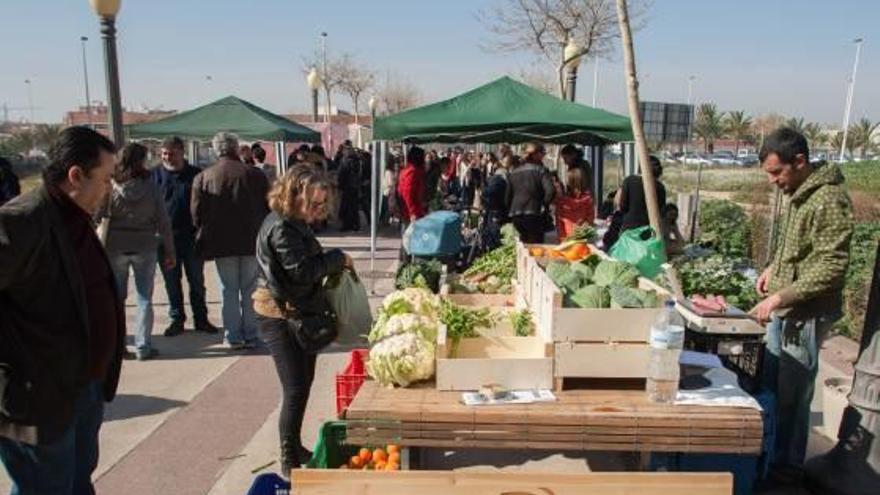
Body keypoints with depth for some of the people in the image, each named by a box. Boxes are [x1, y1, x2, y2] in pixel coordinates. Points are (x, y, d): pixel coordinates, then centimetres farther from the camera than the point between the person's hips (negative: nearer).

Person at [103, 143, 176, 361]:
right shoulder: (150, 187, -6)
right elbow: (163, 222, -4)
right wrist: (169, 251, 3)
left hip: (115, 247, 1)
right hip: (145, 247, -1)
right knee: (144, 298, 8)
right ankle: (143, 346, 9)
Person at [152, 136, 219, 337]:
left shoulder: (195, 175, 2)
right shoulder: (155, 175, 2)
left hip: (192, 237, 0)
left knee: (197, 281, 8)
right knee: (171, 282, 8)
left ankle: (201, 319, 19)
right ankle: (176, 319, 20)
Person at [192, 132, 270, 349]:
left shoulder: (203, 177, -2)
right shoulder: (255, 175, -2)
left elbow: (197, 214, 0)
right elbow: (268, 208, 1)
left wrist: (204, 237, 15)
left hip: (221, 243, 0)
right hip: (252, 241, 0)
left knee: (229, 291, 9)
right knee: (250, 290, 8)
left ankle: (233, 337, 11)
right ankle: (251, 336, 12)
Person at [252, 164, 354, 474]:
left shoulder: (296, 223, 12)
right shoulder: (281, 228, -20)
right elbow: (302, 270, -25)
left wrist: (335, 263, 0)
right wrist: (338, 259, -15)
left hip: (301, 314, 10)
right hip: (282, 318, -10)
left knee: (302, 385, 18)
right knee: (296, 390, -4)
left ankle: (295, 448, 33)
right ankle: (290, 461, 9)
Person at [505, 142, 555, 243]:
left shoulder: (513, 172, 11)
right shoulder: (541, 170, -5)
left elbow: (508, 197, 13)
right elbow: (550, 191, -18)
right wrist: (544, 206, -4)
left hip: (516, 216, 5)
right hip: (534, 215, -5)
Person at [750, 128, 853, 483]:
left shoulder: (829, 200, -20)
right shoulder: (799, 194, 9)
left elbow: (831, 267, -24)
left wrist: (781, 296, -26)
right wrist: (774, 268, 9)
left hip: (806, 314, -9)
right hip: (783, 309, 9)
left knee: (792, 394, 4)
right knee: (770, 384, 19)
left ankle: (788, 466, 21)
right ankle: (769, 451, 36)